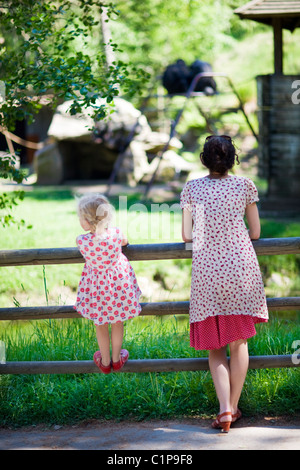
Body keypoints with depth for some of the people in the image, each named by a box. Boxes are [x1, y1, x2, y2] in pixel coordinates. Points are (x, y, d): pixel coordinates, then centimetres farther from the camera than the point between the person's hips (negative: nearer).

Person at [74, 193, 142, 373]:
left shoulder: (82, 241, -27)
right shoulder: (116, 233, -23)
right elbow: (125, 242, 2)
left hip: (97, 284, -1)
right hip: (119, 282, 1)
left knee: (101, 325, 22)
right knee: (117, 322, 24)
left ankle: (105, 361, 38)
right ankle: (116, 359, 41)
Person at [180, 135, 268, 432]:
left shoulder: (191, 189, 3)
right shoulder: (245, 186, 2)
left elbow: (186, 235, 5)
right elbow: (255, 233, 8)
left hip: (206, 271, 0)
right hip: (241, 268, 0)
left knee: (215, 347, 8)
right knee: (239, 341, 12)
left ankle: (224, 408, -6)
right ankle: (234, 407, 14)